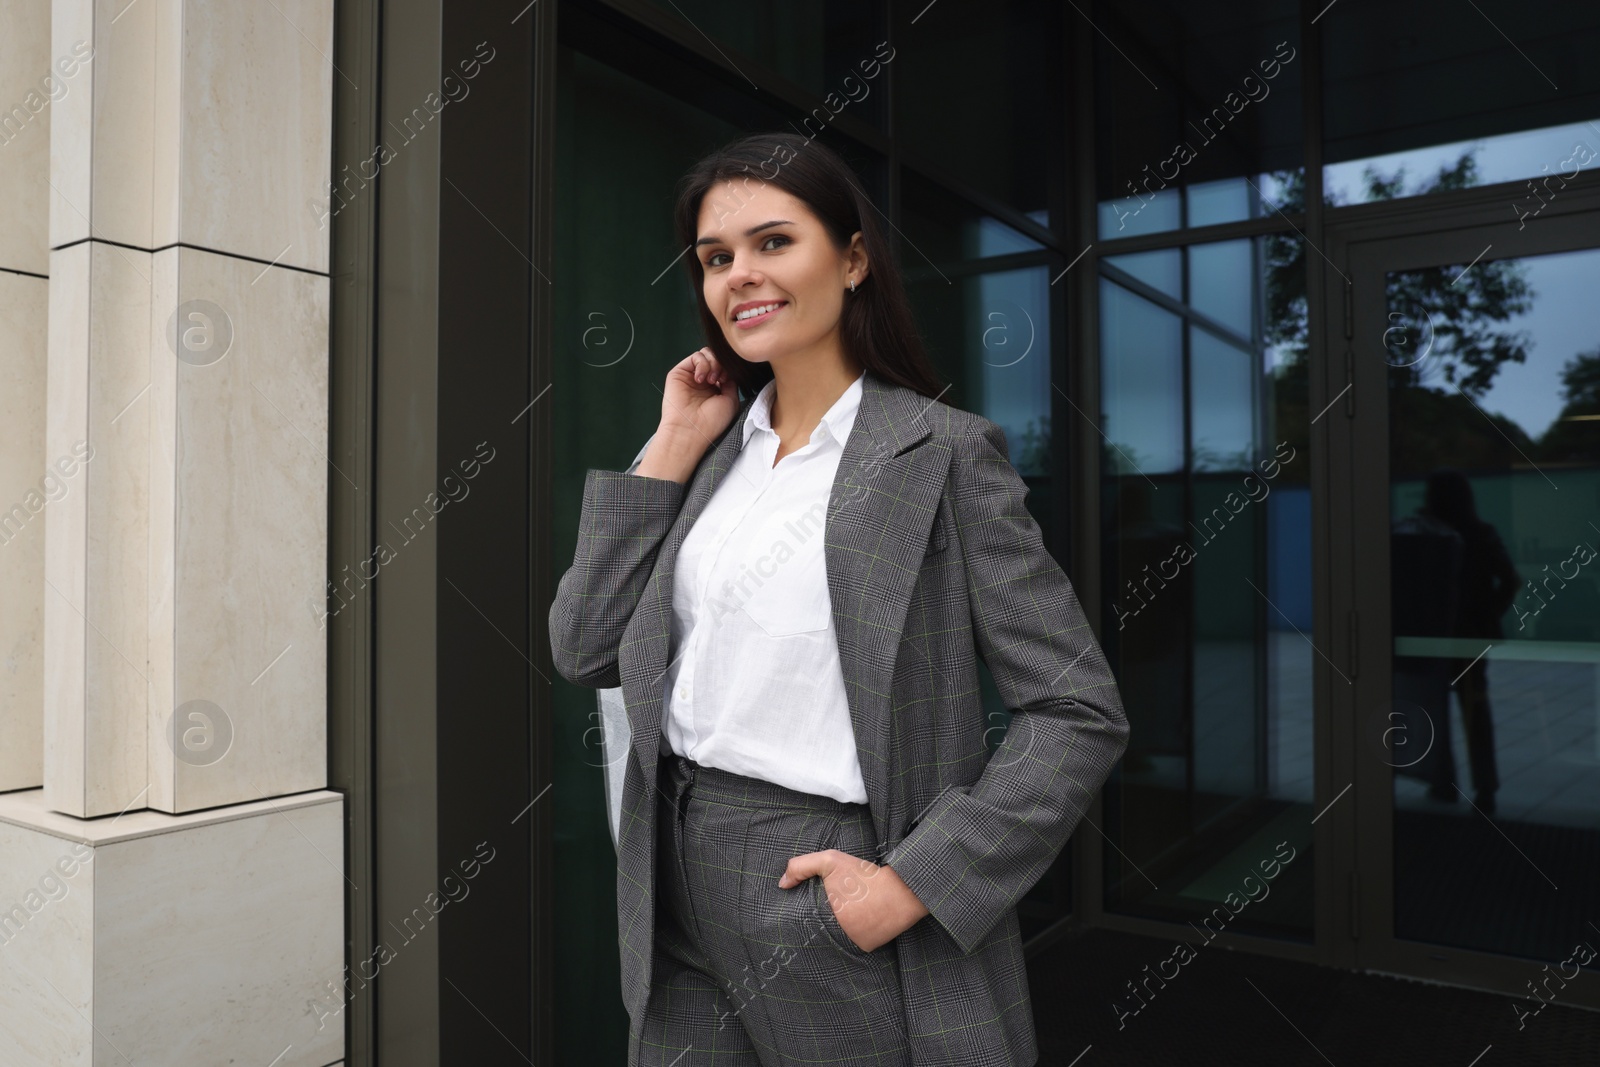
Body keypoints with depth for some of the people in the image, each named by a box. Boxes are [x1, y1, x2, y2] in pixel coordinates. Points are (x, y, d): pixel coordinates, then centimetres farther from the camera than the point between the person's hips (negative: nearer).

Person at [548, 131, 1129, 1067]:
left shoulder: (940, 452, -10)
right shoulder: (717, 450, 6)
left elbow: (1081, 713, -12)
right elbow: (586, 651, 1)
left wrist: (912, 883, -17)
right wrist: (671, 450, -3)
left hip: (835, 906, -5)